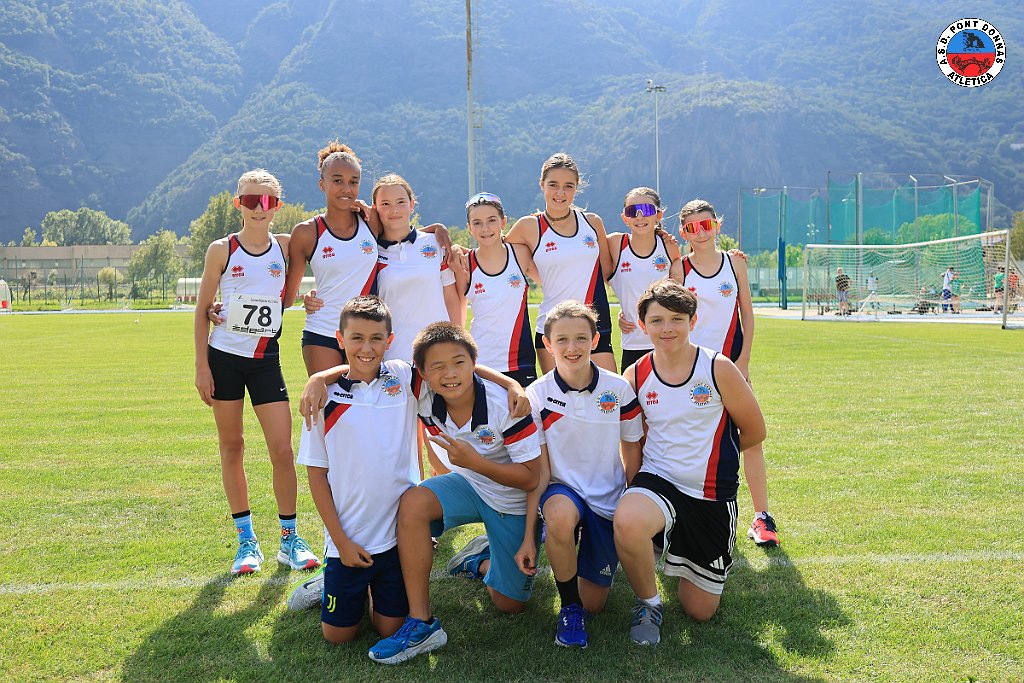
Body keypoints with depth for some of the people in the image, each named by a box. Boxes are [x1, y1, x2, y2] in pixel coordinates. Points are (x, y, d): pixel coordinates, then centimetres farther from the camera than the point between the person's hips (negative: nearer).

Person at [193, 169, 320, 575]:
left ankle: (289, 538, 10)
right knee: (231, 447, 6)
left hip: (266, 360, 1)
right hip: (224, 358, 0)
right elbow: (202, 310, 0)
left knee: (282, 449, -4)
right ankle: (246, 540, 17)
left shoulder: (285, 247, 1)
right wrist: (201, 366, -4)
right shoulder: (222, 250, -2)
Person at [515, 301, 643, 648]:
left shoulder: (618, 389, -8)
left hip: (609, 499, 2)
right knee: (561, 515, -39)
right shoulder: (536, 395, -10)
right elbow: (539, 470, -9)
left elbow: (632, 455, 3)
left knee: (594, 603, 2)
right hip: (563, 490, -1)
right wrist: (528, 536, -12)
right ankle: (569, 606, -13)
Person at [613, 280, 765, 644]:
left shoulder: (718, 369, -10)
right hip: (657, 481, 0)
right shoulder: (635, 376, -4)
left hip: (712, 495, 0)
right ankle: (648, 604, -8)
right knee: (626, 522, -38)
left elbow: (754, 432, 0)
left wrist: (707, 452, 9)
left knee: (700, 611, 7)